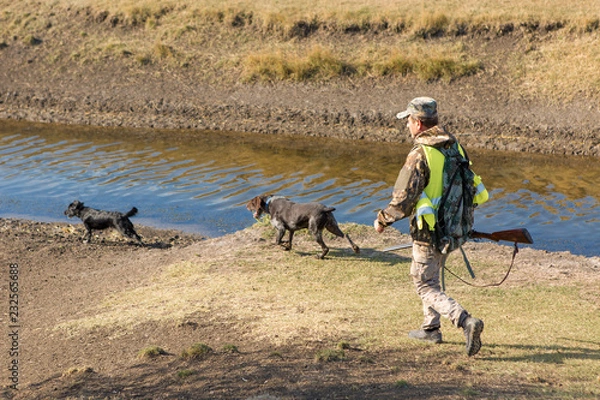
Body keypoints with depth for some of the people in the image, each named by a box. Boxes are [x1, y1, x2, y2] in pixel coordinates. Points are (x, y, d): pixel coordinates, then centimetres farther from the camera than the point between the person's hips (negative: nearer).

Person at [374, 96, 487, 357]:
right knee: (431, 276, 25)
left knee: (426, 287, 3)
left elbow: (402, 200, -22)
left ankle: (466, 322, -14)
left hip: (429, 232, -8)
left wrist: (382, 220, -6)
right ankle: (430, 328, 34)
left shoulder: (419, 155, -21)